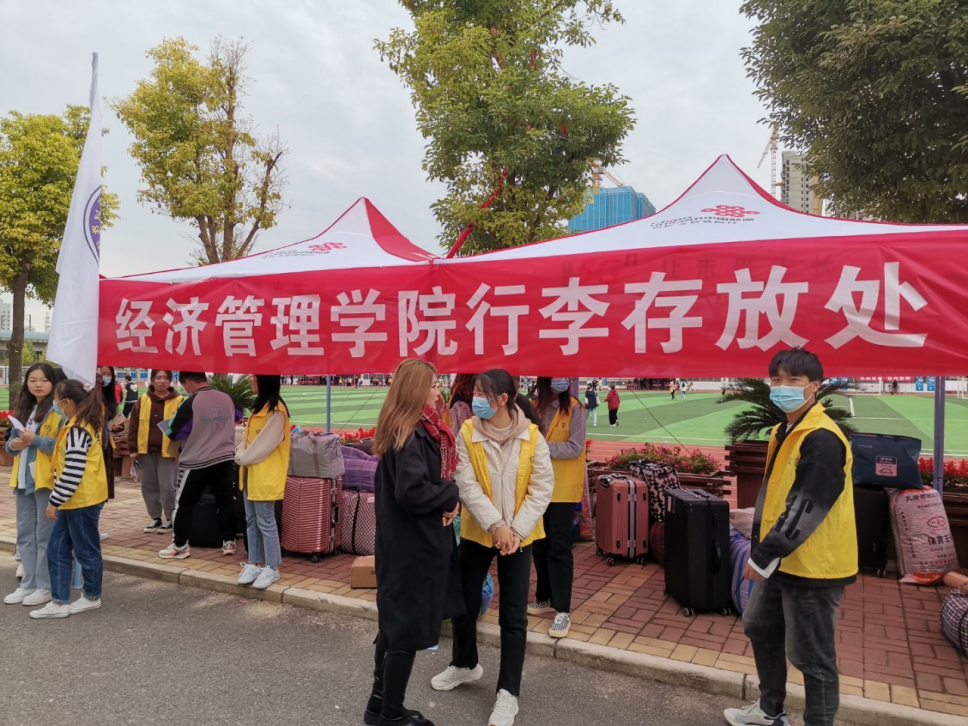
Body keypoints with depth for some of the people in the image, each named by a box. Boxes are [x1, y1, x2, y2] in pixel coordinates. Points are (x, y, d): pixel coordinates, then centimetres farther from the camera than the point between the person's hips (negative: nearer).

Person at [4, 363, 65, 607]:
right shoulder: (23, 410, 13)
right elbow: (10, 443, 19)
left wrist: (35, 440, -20)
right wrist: (14, 444, -2)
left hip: (47, 480, -8)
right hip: (23, 480, 8)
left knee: (45, 534, 1)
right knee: (25, 534, 13)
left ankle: (45, 587, 10)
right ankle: (28, 584, 23)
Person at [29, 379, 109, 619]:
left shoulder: (78, 430, -20)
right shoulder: (85, 424, 11)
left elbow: (72, 472, -23)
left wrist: (54, 500, -17)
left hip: (82, 500, -10)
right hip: (73, 500, 10)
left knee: (85, 549, 6)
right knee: (57, 549, 12)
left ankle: (92, 597, 22)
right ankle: (59, 602, 17)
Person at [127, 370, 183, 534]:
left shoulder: (178, 401, -4)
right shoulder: (143, 401, 5)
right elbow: (133, 426, 7)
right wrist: (133, 448, 2)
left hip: (168, 451, -4)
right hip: (146, 450, 4)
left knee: (168, 486, -3)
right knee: (148, 485, 11)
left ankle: (170, 519, 12)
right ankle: (155, 517, 25)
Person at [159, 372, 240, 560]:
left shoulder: (190, 403, -14)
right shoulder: (227, 398, 2)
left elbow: (173, 433, -9)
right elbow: (237, 418, 22)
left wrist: (188, 432, 12)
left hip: (196, 462, -5)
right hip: (226, 459, 5)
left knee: (183, 504, 9)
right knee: (226, 501, 11)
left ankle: (179, 546, 15)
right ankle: (229, 542, 15)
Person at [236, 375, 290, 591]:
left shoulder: (276, 410, -17)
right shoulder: (259, 406, 14)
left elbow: (265, 444, -18)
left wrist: (243, 458, -7)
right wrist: (240, 454, 2)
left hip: (265, 474, -9)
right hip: (250, 472, 9)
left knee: (265, 522, -3)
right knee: (252, 520, 13)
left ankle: (272, 568, 7)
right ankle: (255, 563, 22)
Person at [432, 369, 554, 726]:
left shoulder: (532, 436, -11)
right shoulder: (467, 433, -9)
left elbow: (542, 489, -10)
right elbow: (467, 485, -14)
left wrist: (516, 529, -18)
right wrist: (495, 525, -22)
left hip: (519, 534, -1)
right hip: (477, 531, 2)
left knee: (513, 616, 4)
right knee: (464, 603, 14)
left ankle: (508, 693, 20)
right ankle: (465, 664, 41)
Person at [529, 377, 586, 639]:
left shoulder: (574, 408, -10)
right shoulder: (535, 408, 5)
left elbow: (576, 448, -16)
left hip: (562, 488, -5)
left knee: (559, 548, -2)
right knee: (540, 545, 14)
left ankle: (562, 610, 7)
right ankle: (545, 598, 30)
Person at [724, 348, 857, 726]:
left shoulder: (821, 439, -22)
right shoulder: (784, 432, 9)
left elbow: (805, 508, -26)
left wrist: (764, 556, -21)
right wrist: (759, 548, 15)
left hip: (813, 566, -10)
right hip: (782, 559, 10)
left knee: (811, 656, 3)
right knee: (760, 628, 23)